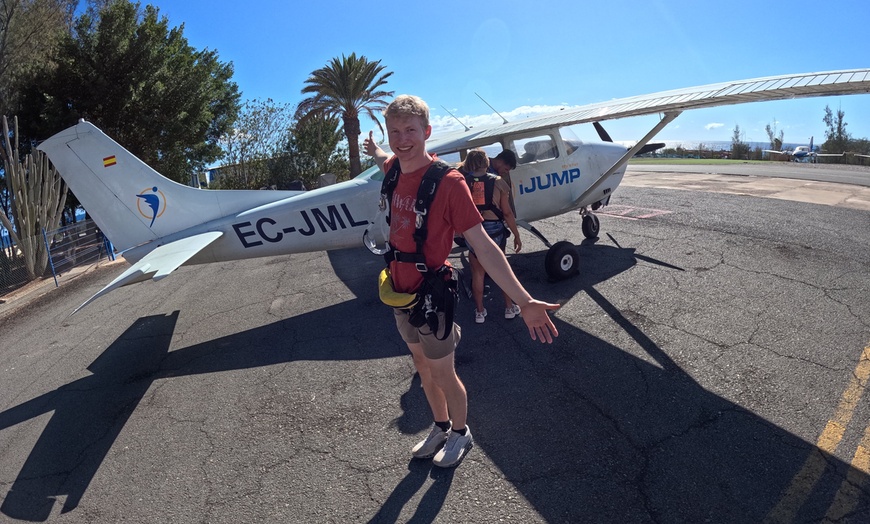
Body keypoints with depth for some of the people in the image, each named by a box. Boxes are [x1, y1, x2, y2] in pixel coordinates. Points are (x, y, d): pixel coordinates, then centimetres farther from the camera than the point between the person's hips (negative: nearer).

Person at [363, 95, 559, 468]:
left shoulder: (448, 182, -22)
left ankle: (461, 434, 40)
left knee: (443, 375, 12)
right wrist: (374, 152, 48)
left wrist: (524, 301, -29)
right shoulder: (394, 169, -3)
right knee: (423, 368, 23)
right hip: (399, 292, 7)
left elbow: (482, 245, -24)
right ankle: (440, 428, 46)